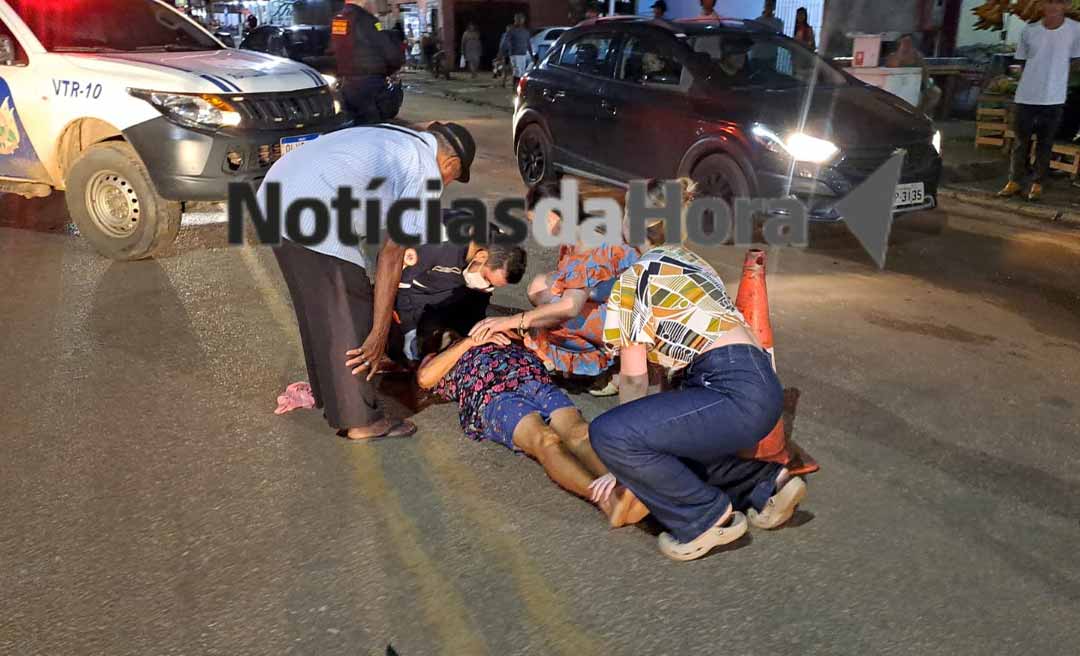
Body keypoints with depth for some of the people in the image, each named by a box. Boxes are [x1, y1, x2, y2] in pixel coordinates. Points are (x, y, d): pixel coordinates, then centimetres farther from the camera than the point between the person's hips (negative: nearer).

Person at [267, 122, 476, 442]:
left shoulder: (392, 139, 24)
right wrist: (380, 334, -3)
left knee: (317, 310, 22)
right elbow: (391, 255, -6)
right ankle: (358, 419, 13)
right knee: (347, 319, 2)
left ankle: (328, 395, 38)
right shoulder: (425, 174, -2)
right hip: (311, 218, -10)